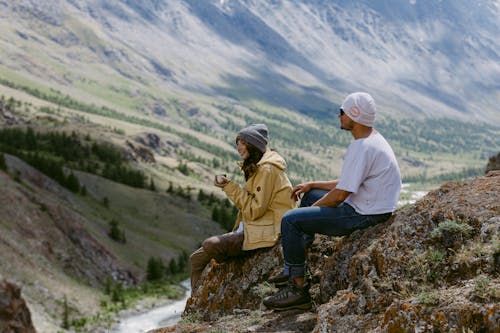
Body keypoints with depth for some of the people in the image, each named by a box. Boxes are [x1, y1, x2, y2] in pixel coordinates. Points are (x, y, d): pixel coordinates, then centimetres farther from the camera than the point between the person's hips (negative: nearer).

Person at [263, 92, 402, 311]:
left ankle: (299, 289, -7)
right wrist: (312, 184, 16)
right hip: (367, 208, 11)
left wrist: (313, 208, -5)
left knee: (291, 220, -15)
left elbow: (340, 195, -22)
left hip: (364, 216, -11)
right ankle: (294, 269, 25)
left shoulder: (362, 148, -23)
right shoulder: (372, 139, 11)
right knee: (310, 195, 26)